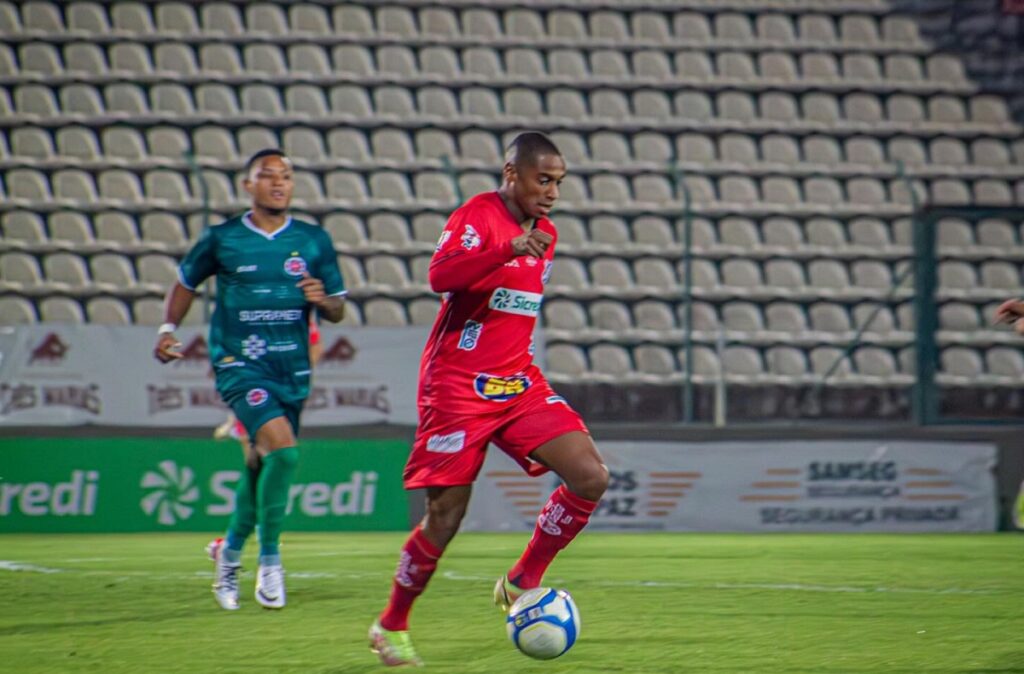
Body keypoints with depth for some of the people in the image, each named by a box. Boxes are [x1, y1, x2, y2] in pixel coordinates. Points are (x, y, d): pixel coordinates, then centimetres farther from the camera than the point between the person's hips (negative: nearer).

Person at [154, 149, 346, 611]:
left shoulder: (314, 242, 6)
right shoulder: (221, 240, 0)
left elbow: (338, 309, 10)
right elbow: (186, 282, 16)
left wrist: (322, 299, -12)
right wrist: (167, 329, 4)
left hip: (292, 369, 4)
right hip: (239, 364, -4)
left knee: (261, 463, 11)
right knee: (282, 446, -23)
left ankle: (231, 550, 37)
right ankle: (269, 559, -11)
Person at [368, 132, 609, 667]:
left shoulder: (545, 233, 13)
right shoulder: (477, 217, -10)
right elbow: (440, 275, -30)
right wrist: (509, 249, -40)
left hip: (519, 384, 7)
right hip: (457, 385, -7)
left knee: (591, 477, -12)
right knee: (446, 515, -5)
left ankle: (521, 583, 5)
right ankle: (391, 627, 16)